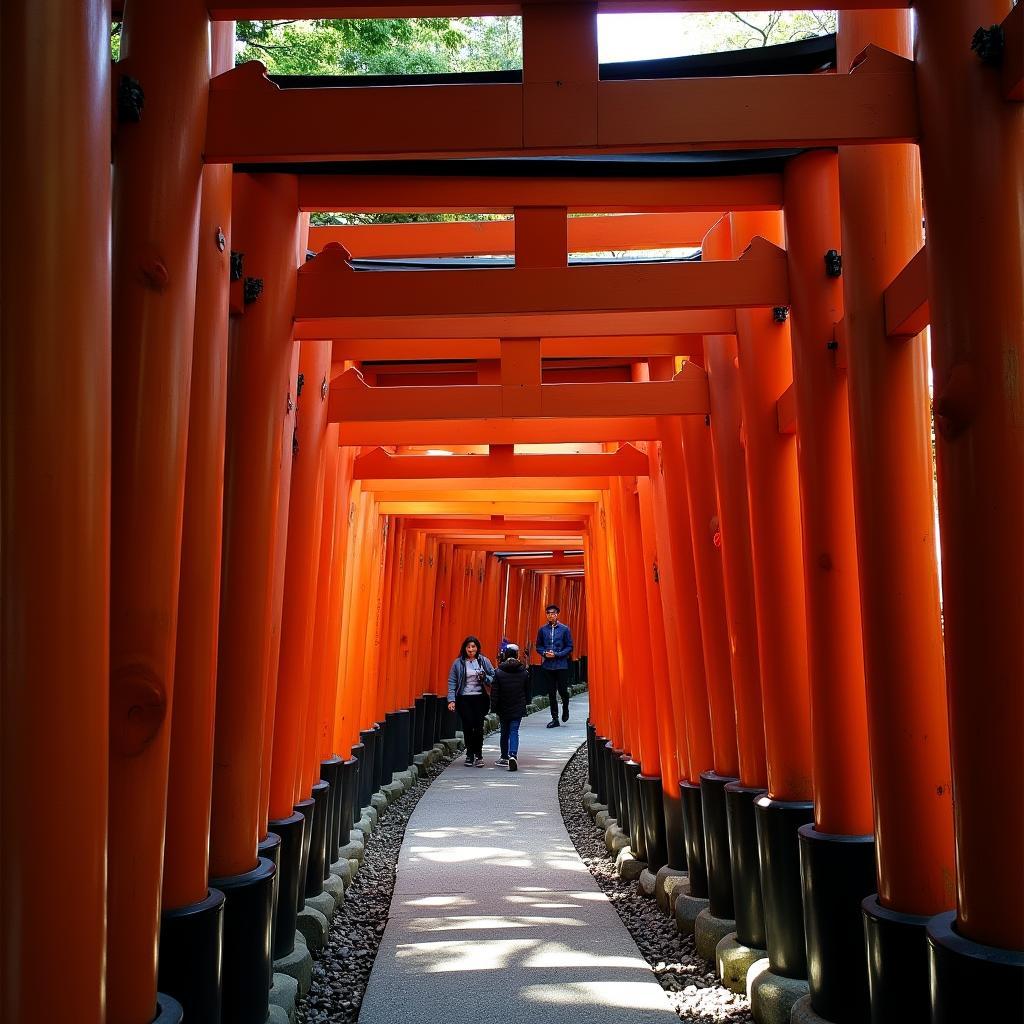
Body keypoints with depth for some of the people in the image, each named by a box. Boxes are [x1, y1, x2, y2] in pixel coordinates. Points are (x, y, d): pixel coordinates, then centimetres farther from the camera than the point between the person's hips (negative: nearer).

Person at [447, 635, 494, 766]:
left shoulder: (484, 661, 5)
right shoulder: (458, 663, 2)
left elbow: (494, 677, 9)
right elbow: (452, 682, 1)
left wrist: (485, 677, -12)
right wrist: (451, 700, -7)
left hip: (480, 698, 0)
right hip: (464, 699, 0)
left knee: (478, 727, -3)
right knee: (467, 727, -2)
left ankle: (478, 755, 10)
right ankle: (469, 754, 12)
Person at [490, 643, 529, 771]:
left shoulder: (499, 672, -9)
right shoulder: (524, 673, -3)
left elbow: (494, 693, -8)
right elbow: (527, 690, 6)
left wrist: (494, 709, -2)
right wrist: (524, 705, 18)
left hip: (503, 708, 0)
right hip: (518, 708, 0)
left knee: (505, 732, 15)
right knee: (514, 732, -1)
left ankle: (504, 757, 24)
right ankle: (513, 755, -22)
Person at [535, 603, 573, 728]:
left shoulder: (564, 629, -3)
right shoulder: (542, 630, 4)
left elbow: (569, 647, -2)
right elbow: (538, 647, 11)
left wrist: (557, 654, -14)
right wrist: (544, 653, -10)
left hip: (561, 665, -2)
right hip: (547, 665, 2)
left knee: (562, 690, 0)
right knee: (551, 693, 5)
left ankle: (565, 708, 32)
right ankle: (555, 719, 14)